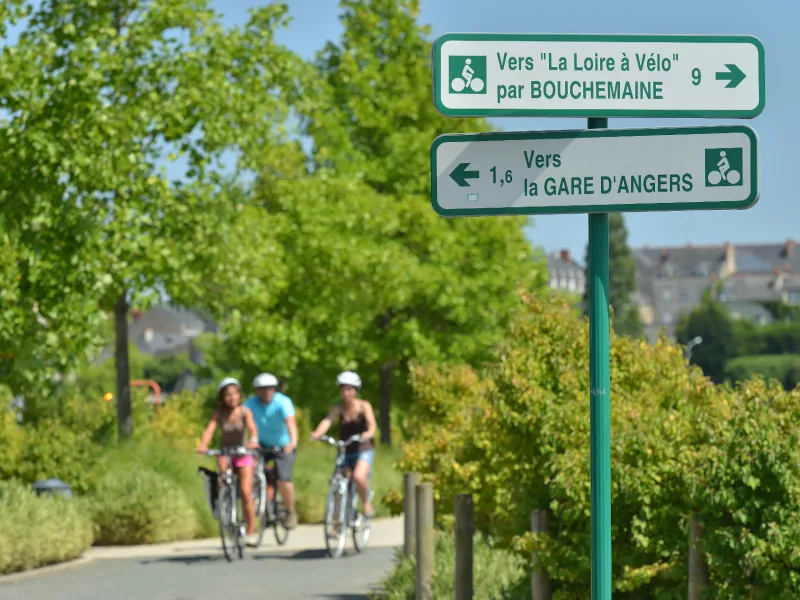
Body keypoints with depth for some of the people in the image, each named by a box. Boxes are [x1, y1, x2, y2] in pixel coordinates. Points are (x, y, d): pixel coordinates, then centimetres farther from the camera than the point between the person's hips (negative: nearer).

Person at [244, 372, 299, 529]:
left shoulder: (283, 402, -22)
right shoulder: (251, 404, -12)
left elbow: (290, 421, -38)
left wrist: (293, 441, -56)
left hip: (283, 446, -3)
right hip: (263, 445, 4)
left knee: (283, 480, -16)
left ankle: (291, 512, 8)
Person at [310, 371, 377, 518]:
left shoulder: (363, 406, -6)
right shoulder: (339, 408, -1)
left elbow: (372, 424, -20)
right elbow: (327, 421, -18)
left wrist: (368, 433, -45)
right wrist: (317, 433, -40)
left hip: (364, 450, -3)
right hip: (345, 451, 3)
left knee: (358, 476, -28)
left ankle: (366, 503, -3)